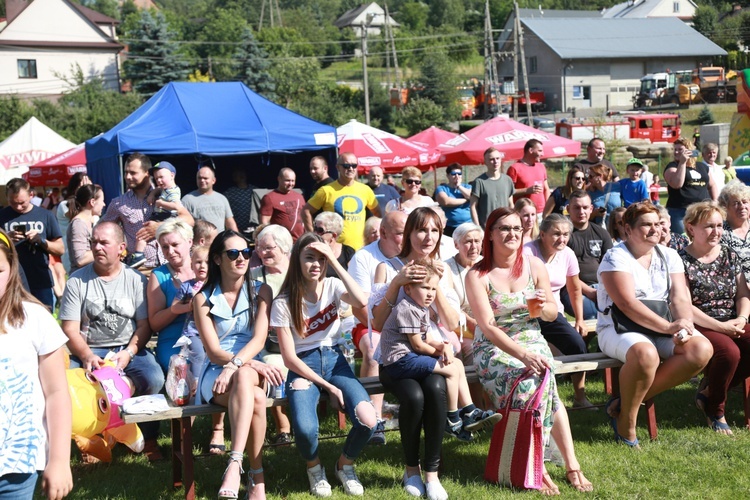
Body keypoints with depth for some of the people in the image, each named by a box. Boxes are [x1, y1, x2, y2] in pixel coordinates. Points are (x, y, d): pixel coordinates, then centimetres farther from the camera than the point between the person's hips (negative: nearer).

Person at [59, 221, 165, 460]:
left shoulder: (136, 279, 5)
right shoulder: (77, 281, 5)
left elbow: (144, 325, 2)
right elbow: (70, 329, -1)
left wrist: (129, 352, -16)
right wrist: (87, 356, -18)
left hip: (129, 349, 0)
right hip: (89, 351, 0)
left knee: (154, 378, -29)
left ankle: (148, 438, -5)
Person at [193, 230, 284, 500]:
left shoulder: (261, 292, 8)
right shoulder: (203, 299, 4)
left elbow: (259, 339, -7)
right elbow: (214, 352, -3)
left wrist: (235, 365, -26)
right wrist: (253, 364, -19)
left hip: (252, 369, 1)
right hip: (215, 373, 0)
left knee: (243, 377, -40)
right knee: (255, 399, -37)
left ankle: (235, 464, -50)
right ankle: (256, 477, -35)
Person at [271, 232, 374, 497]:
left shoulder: (332, 286, 0)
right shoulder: (283, 304, -8)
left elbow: (361, 301, -23)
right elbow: (290, 358, -9)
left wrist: (335, 262, -21)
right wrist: (328, 386, -14)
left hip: (334, 360, 3)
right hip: (303, 366, -2)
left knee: (367, 420, -24)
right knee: (305, 429, -32)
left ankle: (345, 465, 11)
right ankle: (314, 468, 7)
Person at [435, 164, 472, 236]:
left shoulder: (467, 187, 15)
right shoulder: (441, 188, 5)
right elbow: (445, 201, -15)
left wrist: (459, 186, -1)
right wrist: (466, 200, -5)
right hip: (450, 228, -2)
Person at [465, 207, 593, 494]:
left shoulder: (534, 266, 4)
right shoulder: (477, 276, -7)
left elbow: (552, 315, 12)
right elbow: (488, 327, -15)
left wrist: (544, 306, -14)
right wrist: (523, 355, -29)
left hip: (532, 340, 3)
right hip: (494, 349, -2)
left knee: (540, 381, -30)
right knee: (528, 381, -32)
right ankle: (570, 464, -25)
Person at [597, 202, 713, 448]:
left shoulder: (669, 256, 12)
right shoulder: (616, 258, -7)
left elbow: (680, 297, 1)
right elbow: (627, 303, -19)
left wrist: (685, 326, -21)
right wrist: (669, 327, -26)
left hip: (663, 330, 6)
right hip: (620, 329, -6)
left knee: (702, 349, -21)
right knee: (646, 354, -38)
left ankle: (627, 400, -14)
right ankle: (626, 420, -13)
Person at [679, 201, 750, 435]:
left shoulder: (729, 255, 13)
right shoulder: (682, 260, -5)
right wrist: (720, 327, -18)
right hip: (699, 327, -6)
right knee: (729, 352, -33)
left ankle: (708, 391, 0)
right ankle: (715, 411, -5)